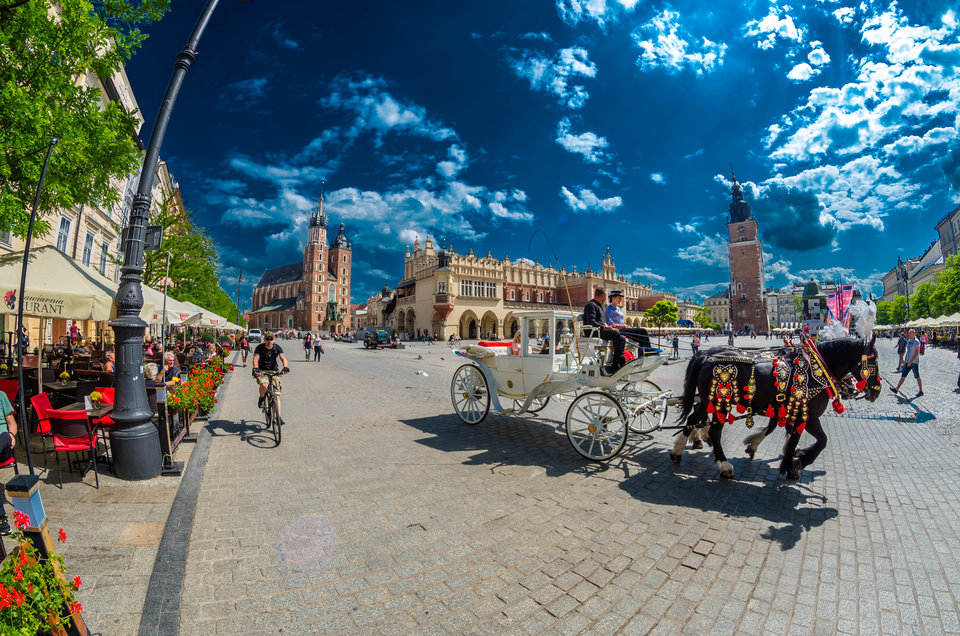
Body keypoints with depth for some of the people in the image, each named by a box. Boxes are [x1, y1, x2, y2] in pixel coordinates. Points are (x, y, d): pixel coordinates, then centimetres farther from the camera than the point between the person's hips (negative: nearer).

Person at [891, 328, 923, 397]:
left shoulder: (916, 341, -14)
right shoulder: (908, 341, 11)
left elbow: (916, 353, -18)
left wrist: (911, 362, -20)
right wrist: (905, 360, 17)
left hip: (914, 362, -8)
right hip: (908, 362, 8)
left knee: (917, 377, 4)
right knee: (903, 375, 6)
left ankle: (921, 391, 16)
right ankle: (896, 389, 7)